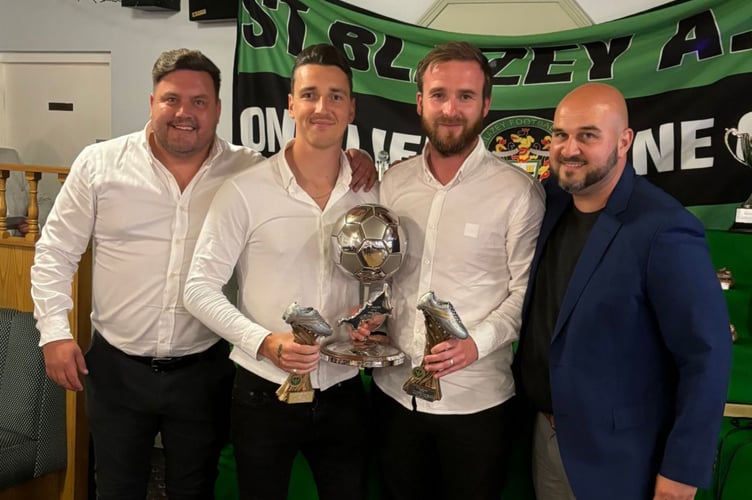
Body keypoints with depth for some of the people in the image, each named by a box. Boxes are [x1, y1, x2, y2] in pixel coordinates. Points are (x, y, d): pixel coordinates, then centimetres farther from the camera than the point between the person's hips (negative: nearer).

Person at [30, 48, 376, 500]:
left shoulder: (249, 170, -4)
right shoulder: (99, 164, -4)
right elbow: (56, 251, 2)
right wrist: (55, 332, -5)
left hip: (204, 372, 0)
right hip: (116, 368, 0)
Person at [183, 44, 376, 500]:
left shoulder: (372, 194, 0)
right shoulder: (246, 191, -10)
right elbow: (201, 287, -9)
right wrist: (264, 342, -21)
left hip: (344, 393, 3)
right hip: (263, 392, -2)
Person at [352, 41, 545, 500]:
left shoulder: (518, 191, -11)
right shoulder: (394, 180, 3)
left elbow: (527, 291, -10)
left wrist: (476, 343, -23)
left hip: (476, 398, -4)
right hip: (393, 389, 4)